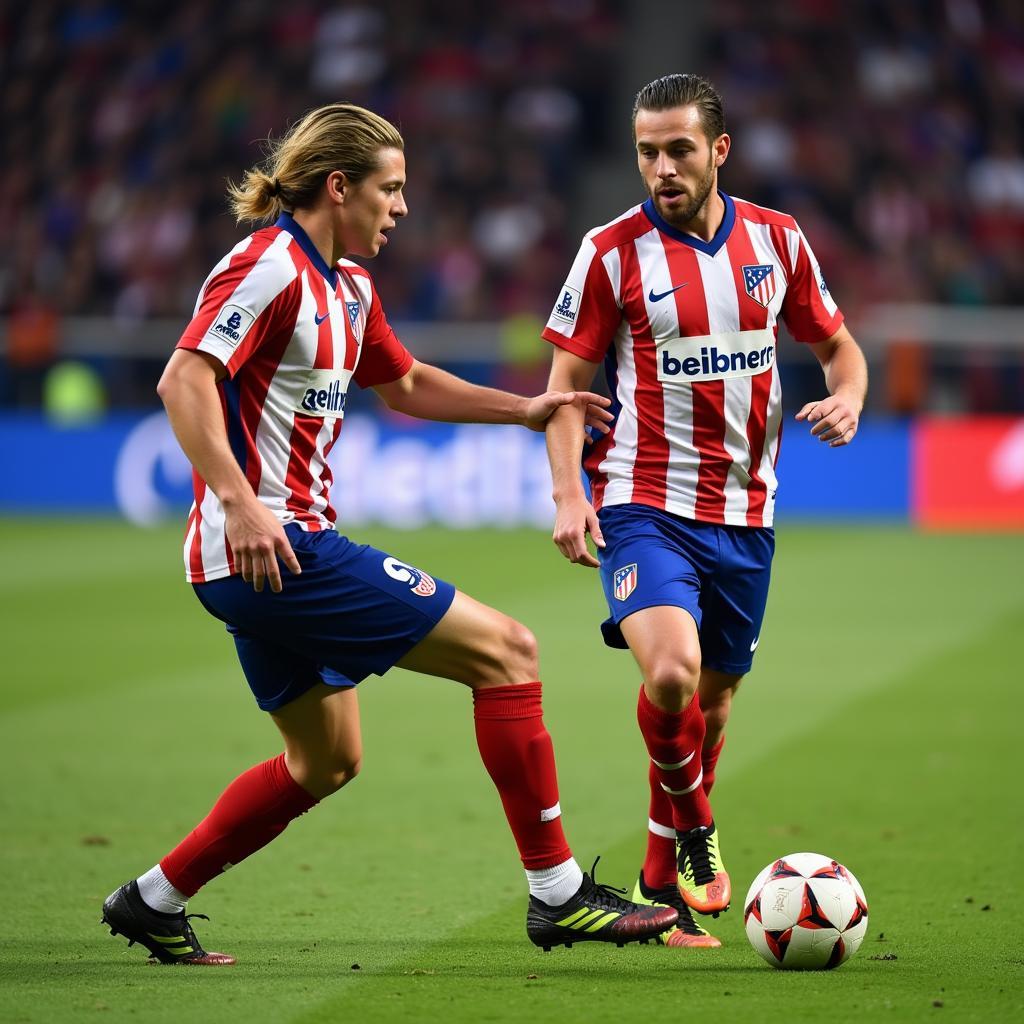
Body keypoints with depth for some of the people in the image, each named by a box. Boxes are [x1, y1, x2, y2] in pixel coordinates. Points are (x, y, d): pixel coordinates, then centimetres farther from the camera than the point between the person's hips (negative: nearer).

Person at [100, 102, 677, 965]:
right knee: (505, 649, -10)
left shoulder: (346, 288, 18)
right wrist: (240, 504, -32)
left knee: (326, 762, 21)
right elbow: (184, 379, -23)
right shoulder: (271, 266, -13)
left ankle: (151, 902, 26)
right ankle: (557, 894, -6)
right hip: (265, 547, -11)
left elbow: (404, 384, 33)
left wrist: (525, 409, 29)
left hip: (284, 549, 11)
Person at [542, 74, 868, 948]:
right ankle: (693, 827, 2)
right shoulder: (613, 251, -5)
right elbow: (568, 382, -1)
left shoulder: (776, 240, 3)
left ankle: (664, 883, 29)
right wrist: (568, 495, -13)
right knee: (671, 672, -25)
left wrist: (847, 400, -8)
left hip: (744, 511, 4)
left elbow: (838, 345, 15)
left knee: (714, 697, 11)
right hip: (645, 501, -4)